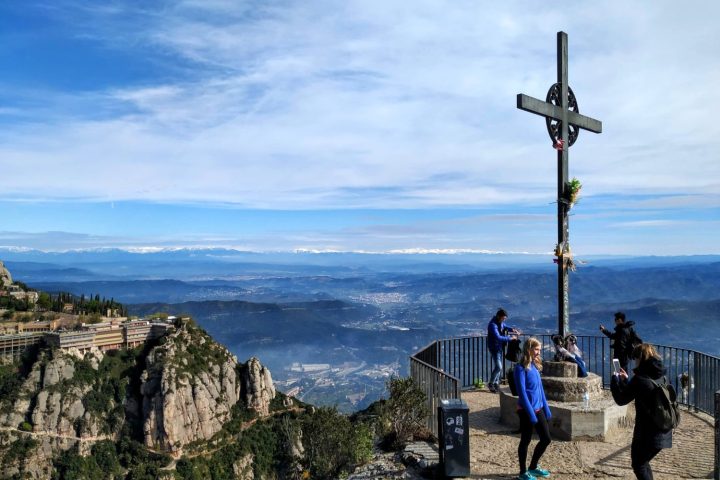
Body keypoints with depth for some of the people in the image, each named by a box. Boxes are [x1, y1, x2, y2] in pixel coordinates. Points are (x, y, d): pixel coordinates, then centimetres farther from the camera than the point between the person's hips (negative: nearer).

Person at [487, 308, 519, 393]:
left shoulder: (500, 322, 1)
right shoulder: (492, 325, -25)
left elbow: (504, 326, 22)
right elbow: (498, 337, -32)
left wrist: (512, 329, 3)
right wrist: (509, 338, -26)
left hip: (500, 347, 9)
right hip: (494, 348, -9)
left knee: (499, 367, 13)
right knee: (498, 367, -11)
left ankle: (496, 383, 26)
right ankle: (491, 384, 4)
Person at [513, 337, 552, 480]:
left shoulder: (535, 366, 7)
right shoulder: (521, 368, -16)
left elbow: (540, 388, 13)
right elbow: (522, 392, -18)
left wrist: (546, 409, 13)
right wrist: (531, 413, -20)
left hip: (538, 408, 8)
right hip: (526, 410, -8)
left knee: (546, 438, 12)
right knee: (526, 441, 4)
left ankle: (533, 467, 29)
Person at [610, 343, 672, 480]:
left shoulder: (640, 379, -19)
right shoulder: (660, 375, 6)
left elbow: (621, 399, -10)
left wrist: (615, 378, 2)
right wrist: (626, 380, 22)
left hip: (647, 433, -8)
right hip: (663, 432, 8)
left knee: (638, 465, 8)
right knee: (643, 462, 23)